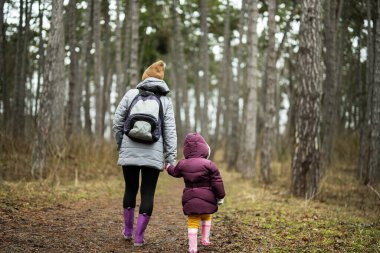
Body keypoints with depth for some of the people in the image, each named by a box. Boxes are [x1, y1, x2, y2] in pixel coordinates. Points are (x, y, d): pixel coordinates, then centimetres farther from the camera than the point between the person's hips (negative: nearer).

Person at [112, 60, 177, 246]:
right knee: (147, 193, 6)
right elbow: (170, 132, -2)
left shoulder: (131, 94, 4)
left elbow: (117, 122, 3)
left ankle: (128, 230, 28)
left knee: (130, 189, 17)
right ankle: (139, 236, 8)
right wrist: (171, 158, -1)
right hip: (153, 154, -1)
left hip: (129, 152, 1)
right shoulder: (165, 101, 4)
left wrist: (120, 145, 16)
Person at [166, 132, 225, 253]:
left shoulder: (182, 164, 3)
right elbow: (217, 182, -6)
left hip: (190, 199, 1)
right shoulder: (209, 164, -7)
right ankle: (205, 239, 23)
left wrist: (169, 167, 49)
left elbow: (175, 172, 26)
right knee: (206, 217, 24)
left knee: (193, 222, 3)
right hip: (207, 198, -1)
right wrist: (221, 196, 6)